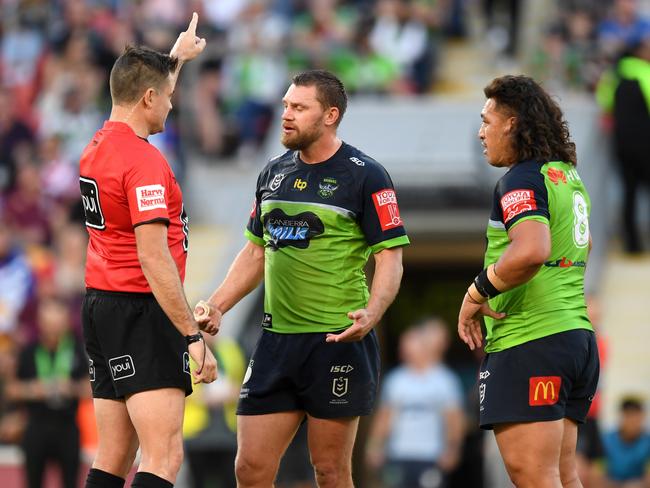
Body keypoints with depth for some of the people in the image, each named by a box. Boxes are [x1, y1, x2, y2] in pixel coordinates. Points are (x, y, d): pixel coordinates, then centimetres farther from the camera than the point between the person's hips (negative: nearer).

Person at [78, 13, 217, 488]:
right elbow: (154, 259, -22)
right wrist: (194, 337, -22)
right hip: (141, 312, -10)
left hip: (101, 306, 10)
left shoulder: (101, 144, 10)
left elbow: (146, 106, 36)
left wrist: (178, 57, 50)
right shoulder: (144, 160, -17)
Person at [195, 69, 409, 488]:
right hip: (277, 340, 6)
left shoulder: (365, 176, -5)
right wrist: (217, 306, 10)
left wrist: (370, 314, -25)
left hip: (339, 342, -6)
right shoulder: (274, 173, 13)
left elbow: (390, 258, -8)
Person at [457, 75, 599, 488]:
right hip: (576, 337, 10)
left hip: (529, 345, -10)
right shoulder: (568, 175, 18)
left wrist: (477, 293, -17)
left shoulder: (522, 179, -12)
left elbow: (531, 251, -30)